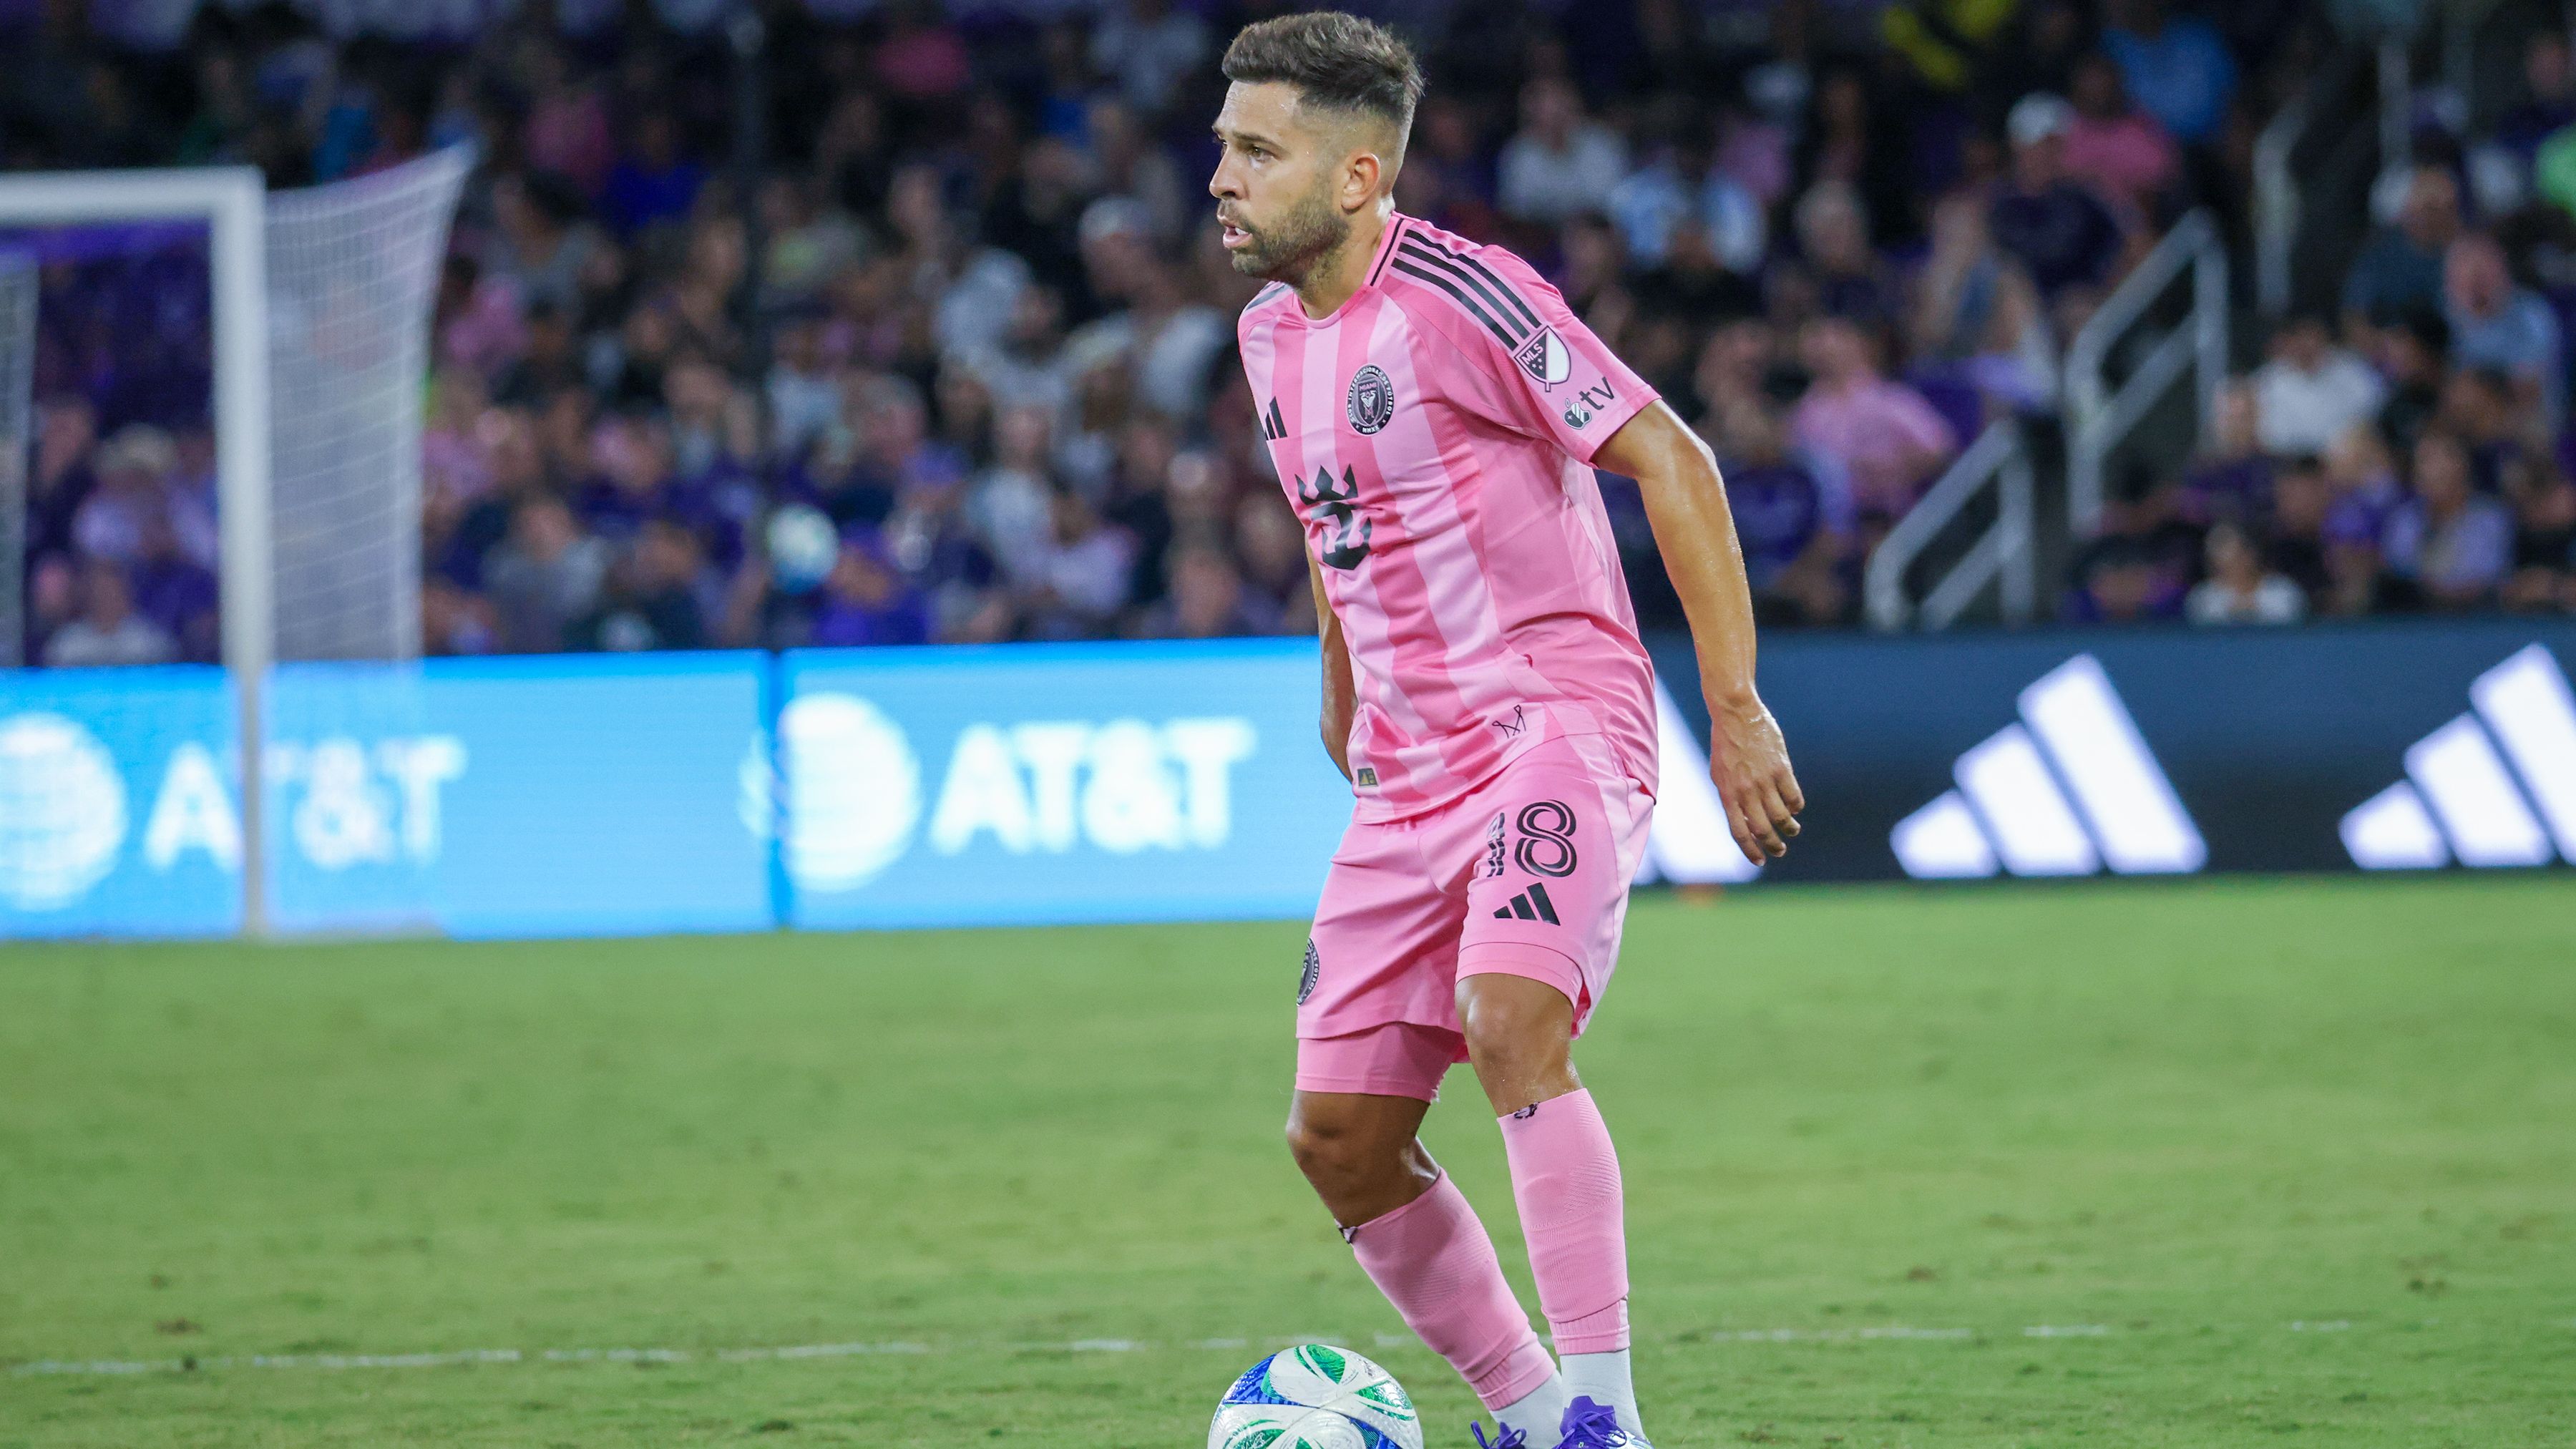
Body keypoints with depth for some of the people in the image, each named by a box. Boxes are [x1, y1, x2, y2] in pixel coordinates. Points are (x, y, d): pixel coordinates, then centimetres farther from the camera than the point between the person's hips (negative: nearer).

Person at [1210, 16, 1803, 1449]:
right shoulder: (1272, 335, 12)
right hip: (1410, 771, 8)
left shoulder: (1459, 297, -13)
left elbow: (1671, 463, -13)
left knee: (1511, 1022, -31)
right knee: (1339, 1138, 3)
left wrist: (1738, 711, -16)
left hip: (1557, 724, -8)